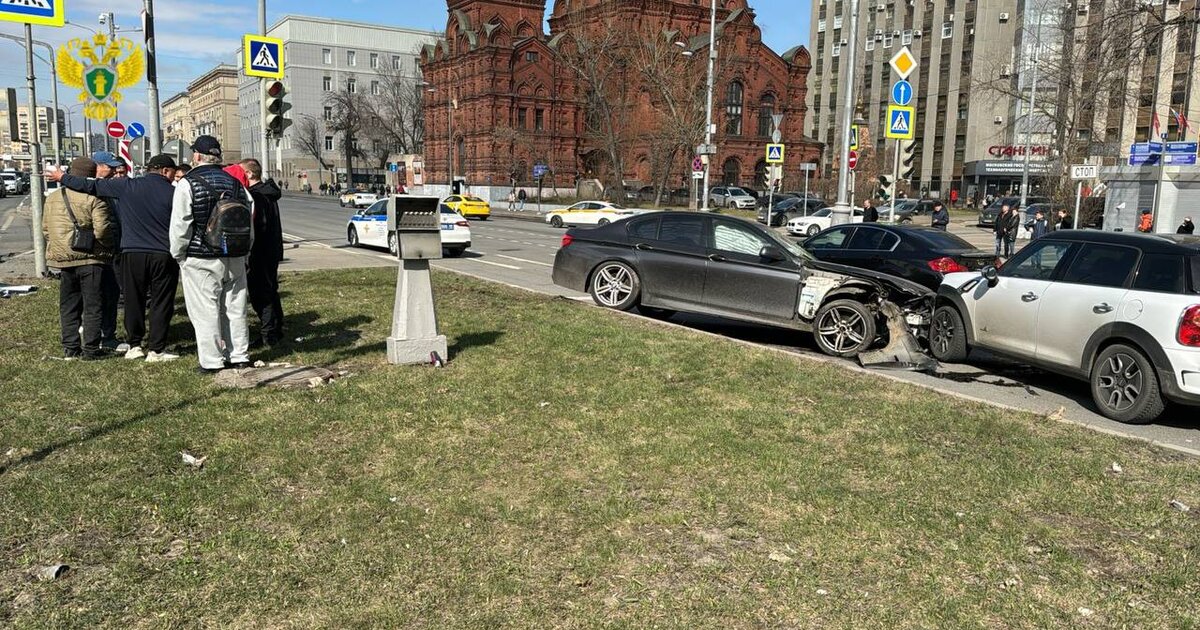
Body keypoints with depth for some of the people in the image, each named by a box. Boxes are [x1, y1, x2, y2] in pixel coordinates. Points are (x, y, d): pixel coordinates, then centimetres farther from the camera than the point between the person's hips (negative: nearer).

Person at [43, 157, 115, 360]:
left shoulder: (52, 197, 9)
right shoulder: (95, 198, -12)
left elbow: (45, 229, 13)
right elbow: (102, 230, -18)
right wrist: (109, 246, 0)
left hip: (62, 258, 6)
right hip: (90, 259, -6)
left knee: (68, 305, 14)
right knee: (92, 305, 2)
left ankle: (70, 347, 18)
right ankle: (91, 348, 2)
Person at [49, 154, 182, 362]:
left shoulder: (128, 186, 1)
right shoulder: (173, 192, -2)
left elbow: (91, 186, 7)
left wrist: (62, 178, 20)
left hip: (133, 253, 2)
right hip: (163, 256, -2)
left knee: (134, 300, 13)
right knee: (161, 303, 4)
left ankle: (134, 346, 20)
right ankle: (156, 349, 5)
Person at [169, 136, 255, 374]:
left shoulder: (188, 183, -8)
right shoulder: (235, 182, 9)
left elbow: (180, 225, -9)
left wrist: (178, 254, 4)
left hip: (201, 259, -5)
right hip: (235, 258, 5)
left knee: (205, 310, 1)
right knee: (235, 308, 12)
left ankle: (212, 361, 4)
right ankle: (239, 356, 18)